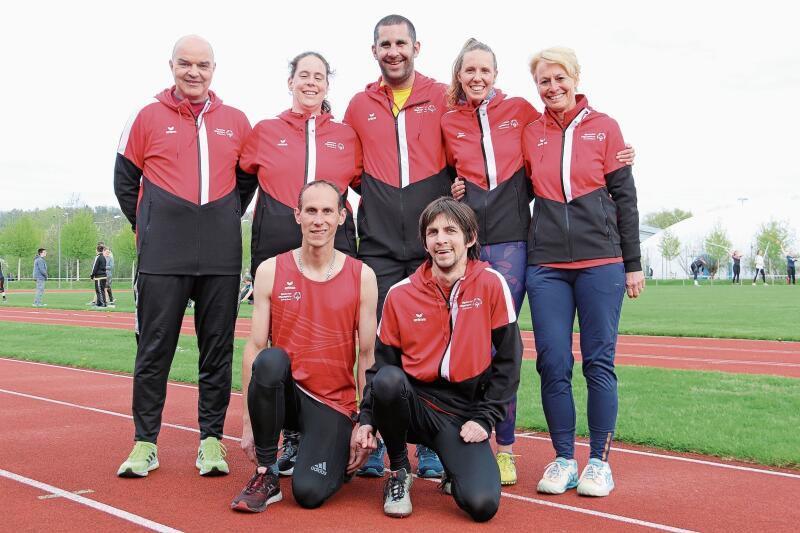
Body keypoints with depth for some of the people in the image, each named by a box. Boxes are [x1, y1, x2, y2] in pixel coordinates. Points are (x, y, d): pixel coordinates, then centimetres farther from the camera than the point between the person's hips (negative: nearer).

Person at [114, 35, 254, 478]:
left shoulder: (236, 122, 10)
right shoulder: (147, 118, 6)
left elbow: (247, 179, 20)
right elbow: (125, 181, 11)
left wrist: (224, 223, 13)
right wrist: (148, 229, 7)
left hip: (221, 256, 2)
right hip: (162, 256, -2)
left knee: (218, 349, 5)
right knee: (154, 349, 0)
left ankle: (211, 440, 14)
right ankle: (145, 443, 10)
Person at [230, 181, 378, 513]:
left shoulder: (362, 276, -3)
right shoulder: (270, 271, -2)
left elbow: (367, 355, 0)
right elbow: (255, 346, -3)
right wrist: (248, 421, -8)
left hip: (334, 403, 0)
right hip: (284, 394, 1)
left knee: (309, 492, -20)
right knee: (270, 360, -34)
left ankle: (340, 458, 19)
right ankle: (266, 474, -14)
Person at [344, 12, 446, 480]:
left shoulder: (443, 99, 5)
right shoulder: (359, 106, 12)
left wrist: (459, 189, -7)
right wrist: (370, 196, 5)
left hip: (432, 244, -1)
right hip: (378, 246, 2)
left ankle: (431, 448, 10)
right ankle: (373, 443, 12)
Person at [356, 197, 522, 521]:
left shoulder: (491, 284, -3)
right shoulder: (400, 294, 2)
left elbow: (508, 359, -2)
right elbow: (382, 361, 7)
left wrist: (485, 419, -6)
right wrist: (367, 418, -5)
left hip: (464, 415, -1)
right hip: (413, 403, 1)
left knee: (482, 504, -23)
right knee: (387, 380, -34)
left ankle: (457, 470, 17)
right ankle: (399, 470, -5)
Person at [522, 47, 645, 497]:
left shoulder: (604, 127, 5)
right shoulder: (531, 133, 11)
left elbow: (625, 197, 4)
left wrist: (633, 264, 1)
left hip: (601, 261, -2)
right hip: (547, 263, 2)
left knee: (599, 362, 0)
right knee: (553, 364, 0)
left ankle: (600, 460, 10)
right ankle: (564, 459, 12)